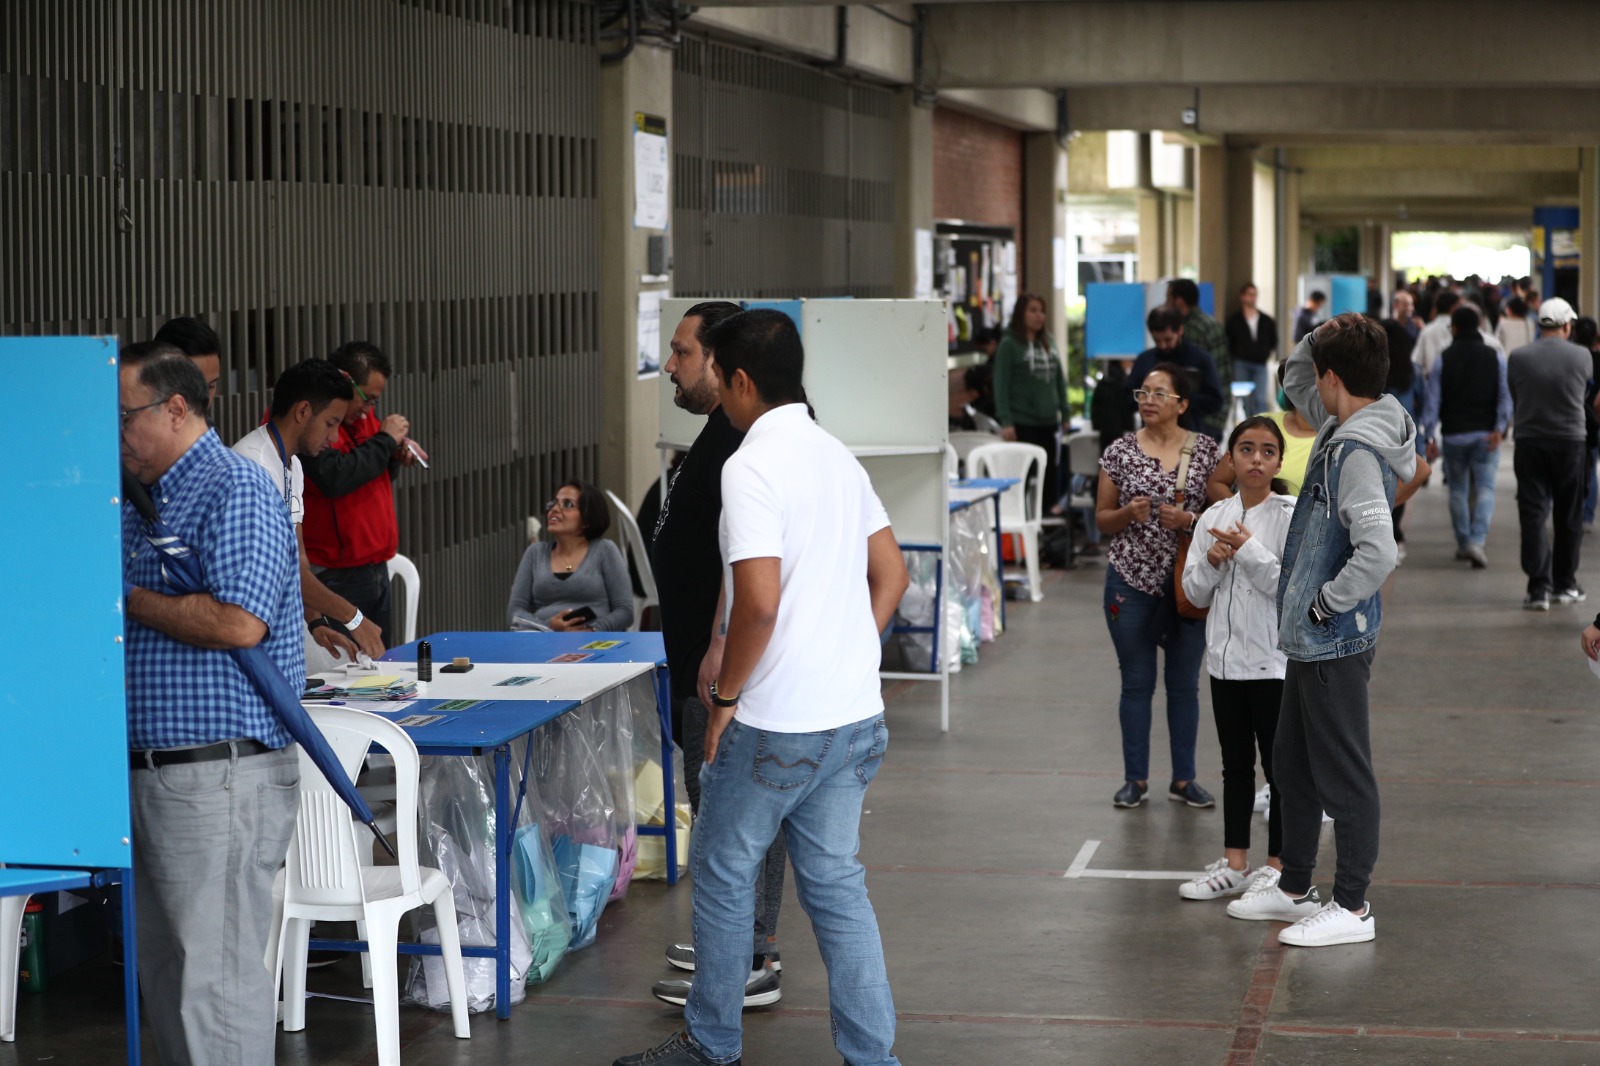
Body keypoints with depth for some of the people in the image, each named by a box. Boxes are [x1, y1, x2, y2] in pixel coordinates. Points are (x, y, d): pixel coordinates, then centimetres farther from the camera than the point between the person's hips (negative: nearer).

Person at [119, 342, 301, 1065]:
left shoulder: (239, 491, -10)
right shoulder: (138, 503, 18)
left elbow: (238, 623, -23)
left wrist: (127, 598, -12)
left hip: (217, 776, -9)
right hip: (145, 774, 9)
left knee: (215, 975, -7)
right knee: (166, 974, 14)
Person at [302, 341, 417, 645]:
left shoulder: (360, 416, 15)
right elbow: (333, 478, -26)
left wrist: (394, 458, 4)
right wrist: (384, 440, -14)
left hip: (375, 570, 10)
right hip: (336, 576, -10)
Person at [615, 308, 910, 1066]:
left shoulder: (751, 467, -16)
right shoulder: (837, 457, 10)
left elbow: (759, 602, -24)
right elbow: (891, 575, 15)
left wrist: (725, 696, -12)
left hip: (775, 723, -7)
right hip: (854, 715, 7)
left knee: (722, 875, 10)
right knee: (836, 881, 12)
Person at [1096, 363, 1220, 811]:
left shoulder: (1206, 451, 0)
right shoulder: (1120, 452, 1)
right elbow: (1102, 519, 5)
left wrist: (1189, 519, -15)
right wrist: (1128, 514, -15)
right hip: (1132, 578, 0)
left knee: (1185, 684, 8)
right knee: (1137, 683, 6)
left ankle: (1184, 778, 18)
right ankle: (1135, 778, 15)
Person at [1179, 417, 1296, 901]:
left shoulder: (1290, 516, -9)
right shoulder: (1214, 518, 8)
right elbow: (1194, 590, 9)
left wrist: (1248, 551, -21)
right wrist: (1213, 562, -10)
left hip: (1275, 662, -6)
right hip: (1226, 658, 6)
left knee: (1279, 766, 3)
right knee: (1235, 765, 14)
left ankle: (1277, 868, 12)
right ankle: (1234, 864, 23)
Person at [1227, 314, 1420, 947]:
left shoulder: (1357, 453, -23)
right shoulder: (1344, 429, 6)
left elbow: (1378, 552, -33)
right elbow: (1295, 385, 24)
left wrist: (1326, 603, -20)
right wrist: (1319, 337, 4)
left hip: (1335, 642, -10)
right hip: (1311, 639, 10)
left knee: (1344, 775, 1)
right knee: (1292, 766, 20)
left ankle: (1352, 906, 11)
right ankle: (1295, 888, 32)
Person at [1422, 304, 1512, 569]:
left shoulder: (1443, 359, -1)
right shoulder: (1496, 358, 2)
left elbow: (1433, 400, -3)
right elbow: (1506, 397, -5)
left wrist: (1430, 436, 0)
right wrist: (1500, 429, -7)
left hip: (1453, 435, 0)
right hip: (1485, 435, 0)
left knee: (1458, 490, 13)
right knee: (1485, 488, -1)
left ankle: (1463, 543, 20)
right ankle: (1477, 540, -18)